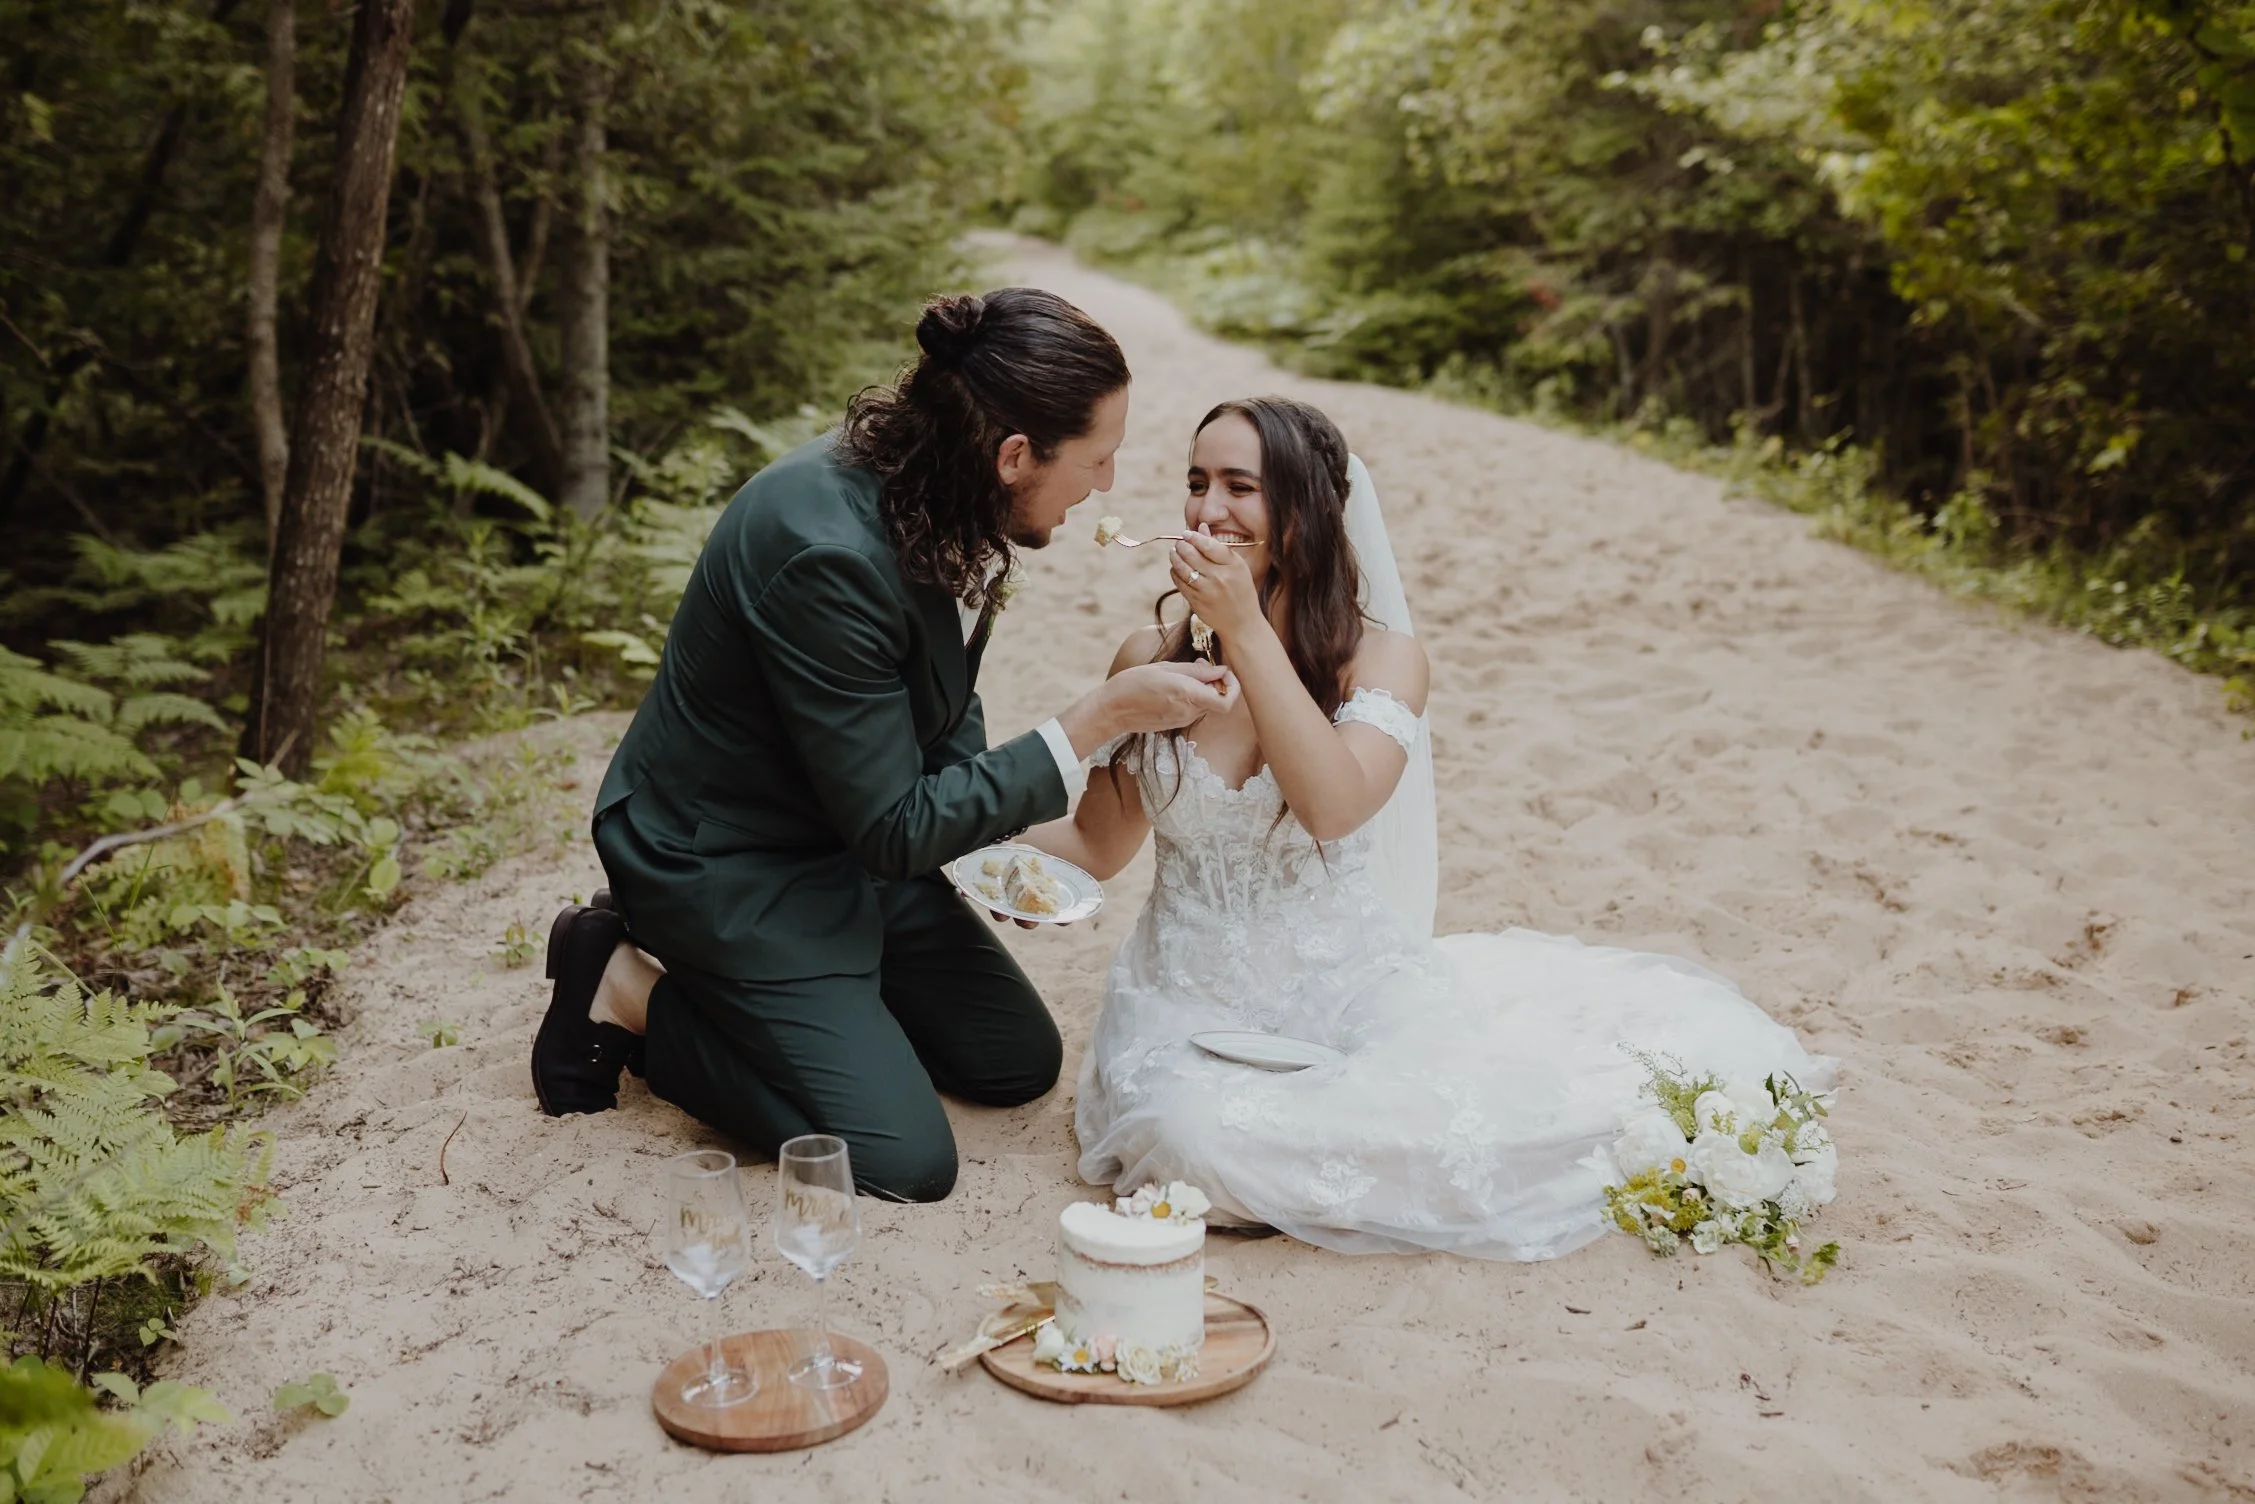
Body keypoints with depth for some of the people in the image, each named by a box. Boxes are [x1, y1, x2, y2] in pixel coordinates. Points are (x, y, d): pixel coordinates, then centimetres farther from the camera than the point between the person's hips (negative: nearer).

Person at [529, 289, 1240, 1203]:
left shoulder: (948, 508, -7)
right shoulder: (827, 552, -34)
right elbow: (895, 829, -27)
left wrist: (995, 833, -4)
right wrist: (1100, 719, -27)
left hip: (849, 847, 9)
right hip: (724, 868, -9)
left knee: (1019, 1063, 11)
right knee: (905, 1162, -12)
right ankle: (635, 993, 3)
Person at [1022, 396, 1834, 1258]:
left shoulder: (1382, 657, -4)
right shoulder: (1151, 660, 0)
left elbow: (1333, 807, -24)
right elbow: (1099, 845, 7)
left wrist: (1245, 631, -24)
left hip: (1353, 986, 0)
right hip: (1196, 1003, 1)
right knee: (1205, 1139, -32)